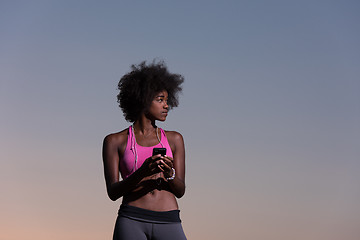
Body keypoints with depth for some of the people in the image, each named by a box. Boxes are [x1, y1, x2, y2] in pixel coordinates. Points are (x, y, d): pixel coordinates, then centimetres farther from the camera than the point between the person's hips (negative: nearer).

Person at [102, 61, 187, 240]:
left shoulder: (174, 139, 16)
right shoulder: (115, 141, 10)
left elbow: (180, 191, 12)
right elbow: (113, 192, 1)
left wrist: (169, 174, -11)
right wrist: (142, 173, -16)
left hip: (169, 224, 2)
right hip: (131, 221, -2)